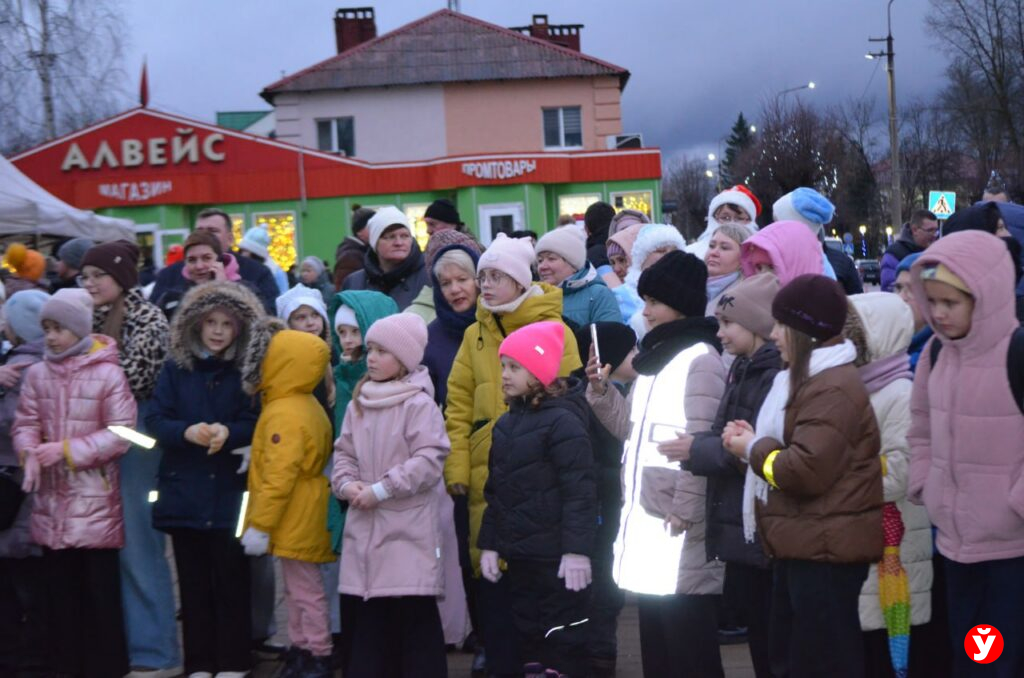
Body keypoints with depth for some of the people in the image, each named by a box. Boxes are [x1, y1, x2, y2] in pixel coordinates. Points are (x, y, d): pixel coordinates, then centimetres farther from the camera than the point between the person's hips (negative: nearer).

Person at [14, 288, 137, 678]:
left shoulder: (107, 373, -9)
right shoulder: (37, 373, 5)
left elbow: (121, 433, -10)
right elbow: (25, 423, 8)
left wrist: (66, 451, -14)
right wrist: (30, 454, -13)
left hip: (94, 497, -4)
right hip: (50, 496, 4)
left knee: (100, 586, 2)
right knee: (59, 585, 10)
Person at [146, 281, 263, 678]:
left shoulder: (248, 371, 0)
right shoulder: (175, 368, 4)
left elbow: (256, 424, -5)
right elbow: (155, 420, -2)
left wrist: (228, 433, -25)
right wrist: (187, 432, -21)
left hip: (229, 492, -2)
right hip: (184, 490, 2)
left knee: (231, 580, 3)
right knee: (193, 582, 9)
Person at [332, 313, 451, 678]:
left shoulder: (419, 404, -10)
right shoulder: (359, 404, 12)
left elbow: (429, 460, -17)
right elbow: (344, 452, 16)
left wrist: (380, 490, -17)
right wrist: (346, 484, -5)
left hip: (409, 528, -7)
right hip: (363, 524, 7)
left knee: (415, 613, -4)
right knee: (360, 608, 9)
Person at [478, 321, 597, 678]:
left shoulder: (563, 421, -12)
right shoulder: (506, 424, 13)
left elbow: (579, 492, -16)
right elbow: (496, 491, 18)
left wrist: (577, 549, -20)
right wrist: (489, 544, 14)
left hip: (555, 555, -8)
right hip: (519, 554, 8)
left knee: (564, 638, -1)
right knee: (527, 635, 14)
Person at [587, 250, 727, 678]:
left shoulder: (700, 359, -12)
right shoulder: (654, 356, 17)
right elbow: (632, 429, 20)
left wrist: (684, 511, -20)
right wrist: (602, 391, 6)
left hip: (677, 525, -10)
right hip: (645, 516, 10)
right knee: (656, 642, 16)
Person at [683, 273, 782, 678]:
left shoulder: (778, 375, -16)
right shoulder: (742, 371, 15)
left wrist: (699, 450, -18)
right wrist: (694, 450, -1)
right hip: (737, 524, 9)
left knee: (774, 638, -1)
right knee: (748, 612, 15)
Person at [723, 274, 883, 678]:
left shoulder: (832, 389, -19)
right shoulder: (807, 379, 17)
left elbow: (807, 470, -27)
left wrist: (753, 448, -10)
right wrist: (753, 441, 2)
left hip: (824, 550, -11)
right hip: (803, 545, 11)